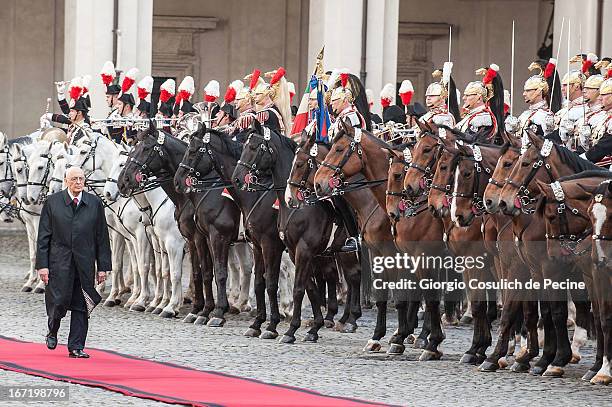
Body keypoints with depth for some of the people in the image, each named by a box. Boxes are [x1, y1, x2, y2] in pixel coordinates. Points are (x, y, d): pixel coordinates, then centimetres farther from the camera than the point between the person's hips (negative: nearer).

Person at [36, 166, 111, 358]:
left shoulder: (95, 204, 6)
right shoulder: (53, 202, 2)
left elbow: (102, 237, 8)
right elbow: (43, 236, 2)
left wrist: (103, 267, 4)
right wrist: (42, 265, -5)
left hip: (85, 263, 2)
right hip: (59, 261, -2)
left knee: (81, 306, 2)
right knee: (60, 301, -6)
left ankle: (76, 347, 9)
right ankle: (52, 332, 24)